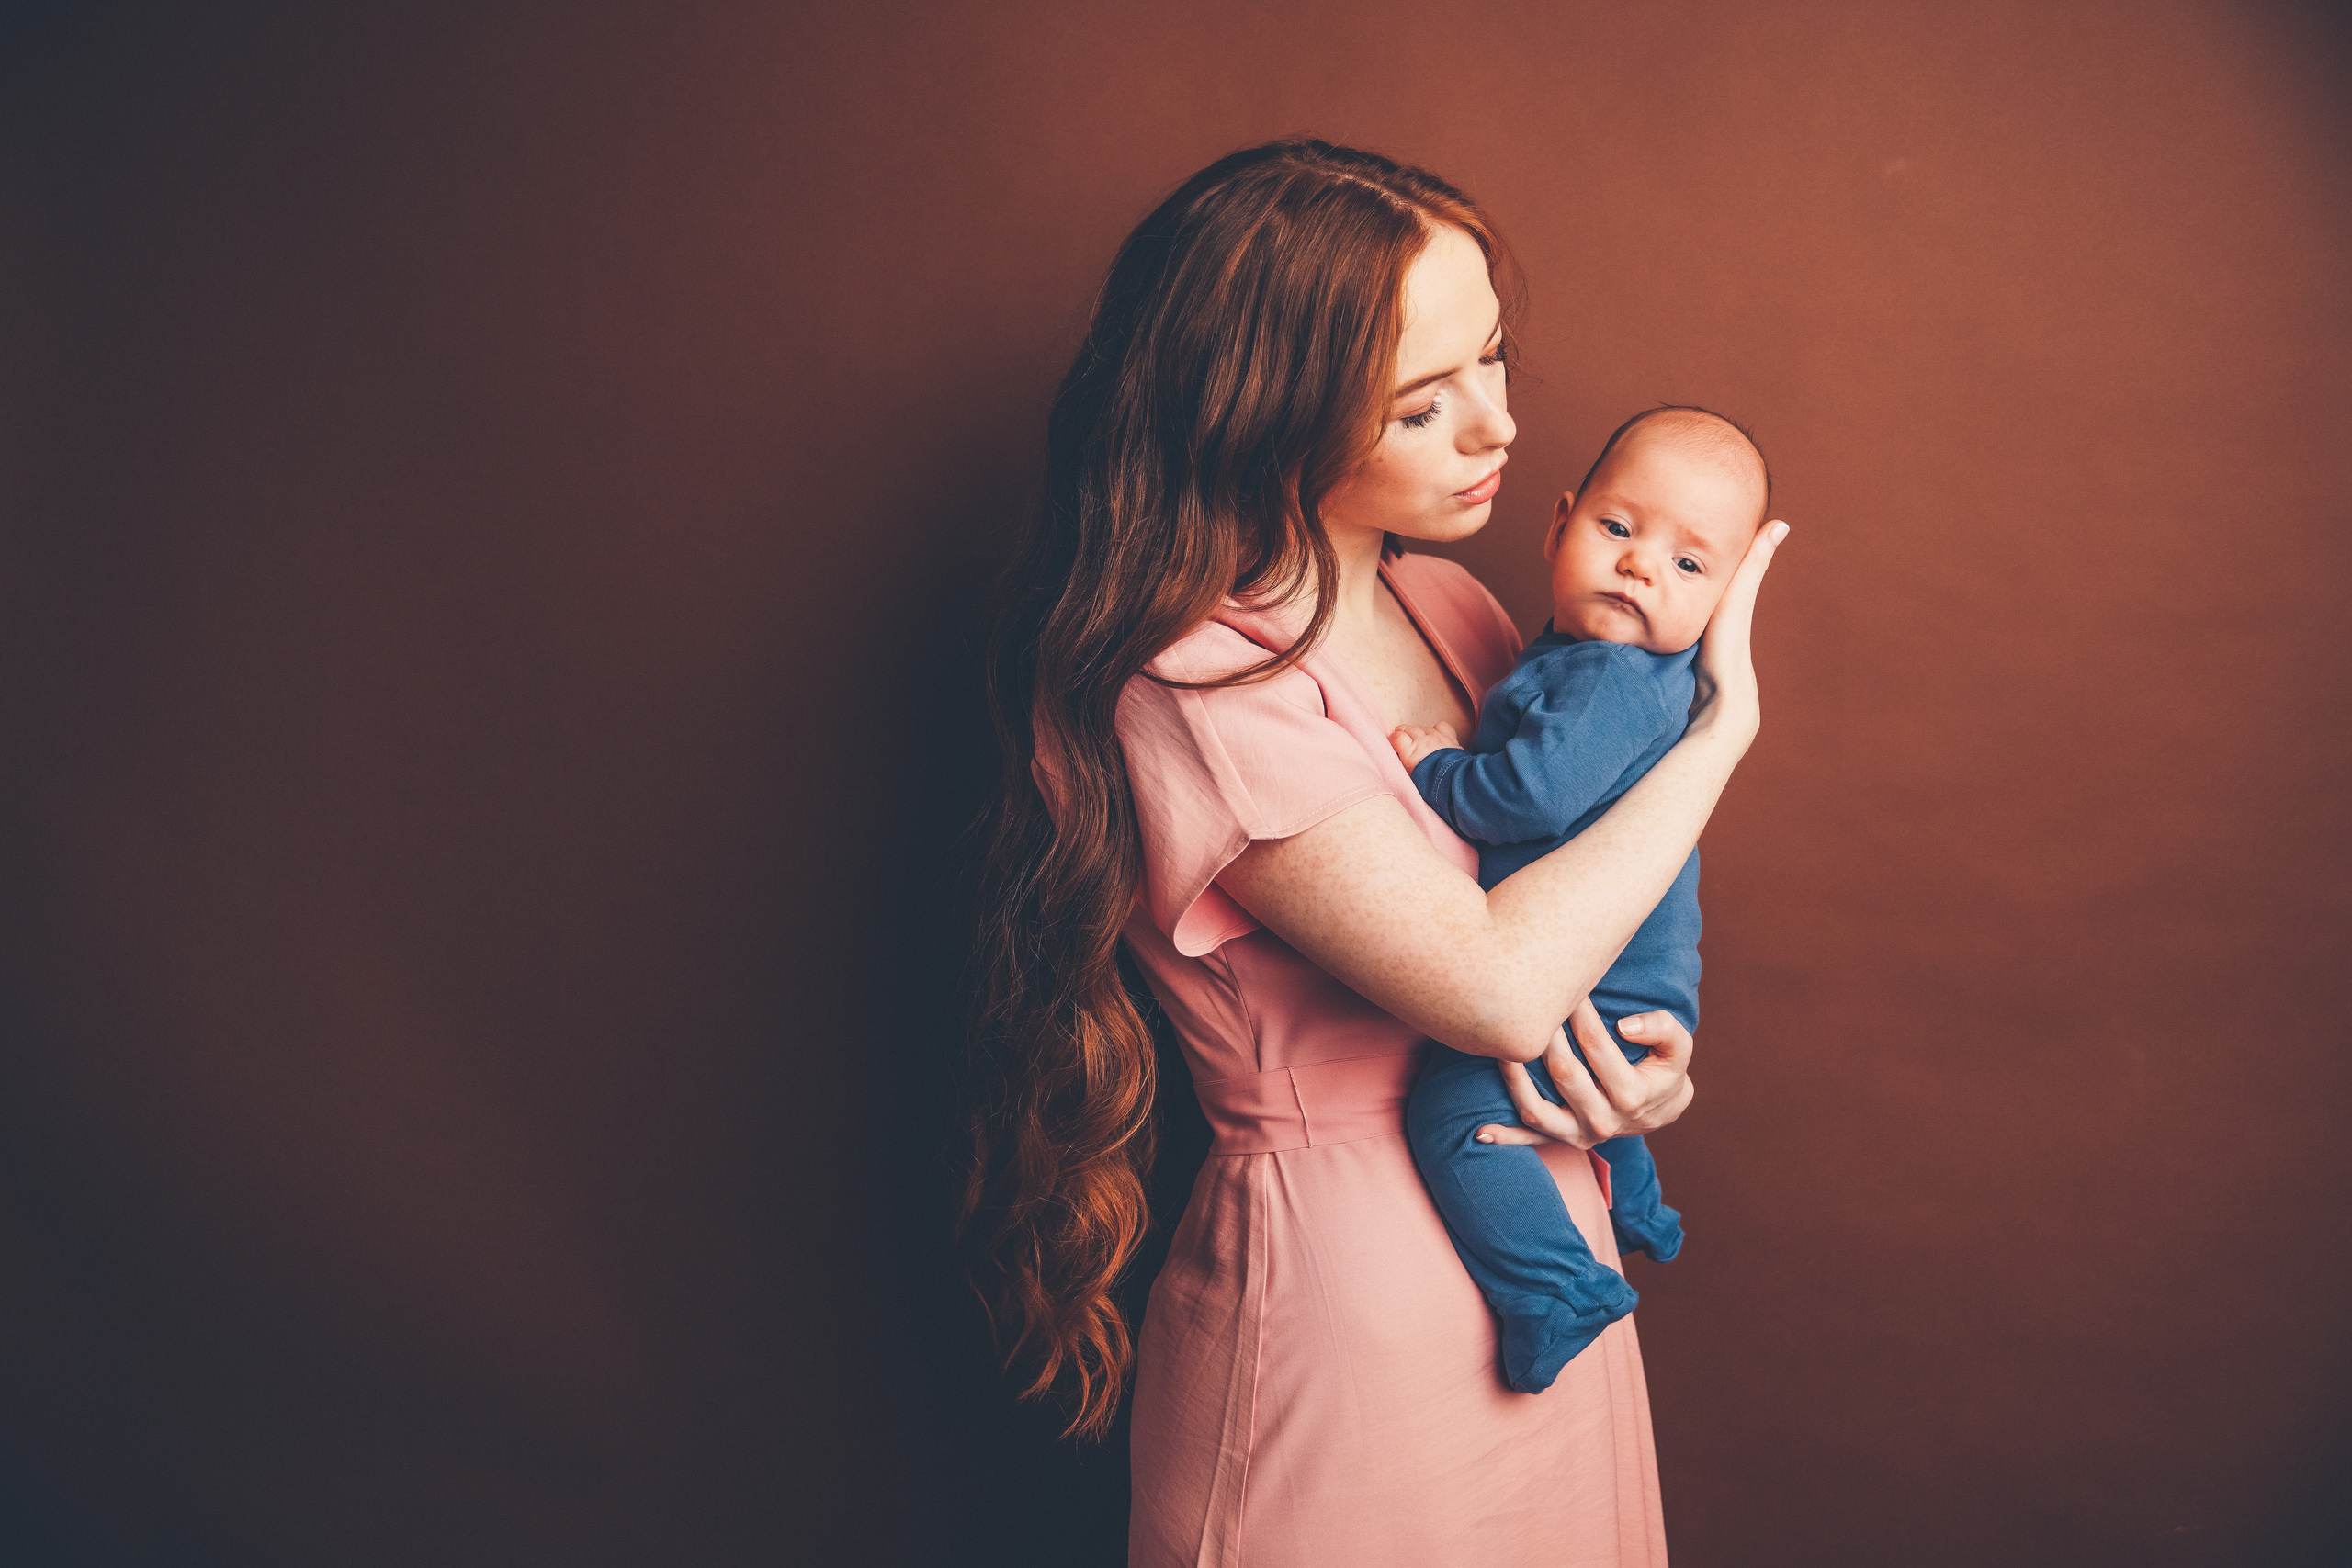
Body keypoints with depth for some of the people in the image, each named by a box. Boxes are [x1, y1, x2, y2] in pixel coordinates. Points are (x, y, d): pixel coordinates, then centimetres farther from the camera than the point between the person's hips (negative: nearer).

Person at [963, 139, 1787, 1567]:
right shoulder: (1194, 686, -22)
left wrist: (1650, 1056, -7)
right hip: (1357, 1306, -7)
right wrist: (1724, 722, -17)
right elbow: (1496, 984, -28)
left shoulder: (1447, 603, 3)